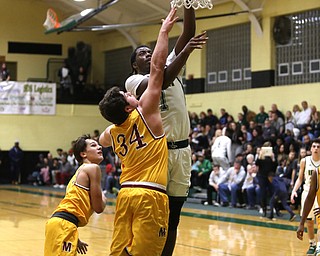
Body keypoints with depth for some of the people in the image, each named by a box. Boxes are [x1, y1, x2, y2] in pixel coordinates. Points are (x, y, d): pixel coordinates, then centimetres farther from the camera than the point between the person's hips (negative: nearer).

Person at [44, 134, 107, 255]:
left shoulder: (81, 170, 26)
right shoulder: (93, 168, -1)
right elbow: (98, 207, -4)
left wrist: (76, 239, 27)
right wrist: (103, 199, 20)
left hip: (56, 221, 10)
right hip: (63, 224, -10)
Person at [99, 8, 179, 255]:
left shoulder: (112, 132, 11)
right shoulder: (144, 113, -5)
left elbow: (102, 141, 40)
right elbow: (157, 67, -5)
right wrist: (164, 30, 1)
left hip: (126, 194, 6)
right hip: (150, 196, -6)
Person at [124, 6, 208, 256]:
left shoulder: (169, 67, 17)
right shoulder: (133, 81, 1)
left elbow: (188, 33, 8)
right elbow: (161, 82, -20)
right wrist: (186, 51, -24)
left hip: (182, 150, 6)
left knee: (172, 217, 9)